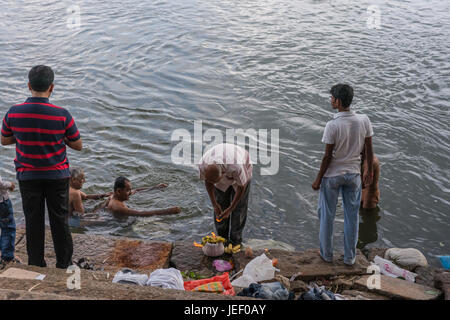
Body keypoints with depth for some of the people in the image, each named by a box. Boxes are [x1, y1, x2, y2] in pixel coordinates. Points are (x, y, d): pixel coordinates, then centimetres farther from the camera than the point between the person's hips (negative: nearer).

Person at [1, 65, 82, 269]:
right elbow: (78, 146, -7)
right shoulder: (62, 115, -18)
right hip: (57, 176, -1)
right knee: (59, 221, 12)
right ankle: (64, 264, 22)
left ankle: (36, 265, 23)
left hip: (27, 176, 1)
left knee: (33, 221, 13)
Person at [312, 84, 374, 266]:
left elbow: (327, 156, -16)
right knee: (351, 216, 16)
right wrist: (369, 172, 14)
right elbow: (369, 150, 0)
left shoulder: (332, 125, -22)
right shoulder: (364, 120, -9)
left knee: (327, 216, 14)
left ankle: (327, 254, 27)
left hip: (332, 175, -4)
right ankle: (350, 257, 26)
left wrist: (318, 179, -5)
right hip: (354, 175, 4)